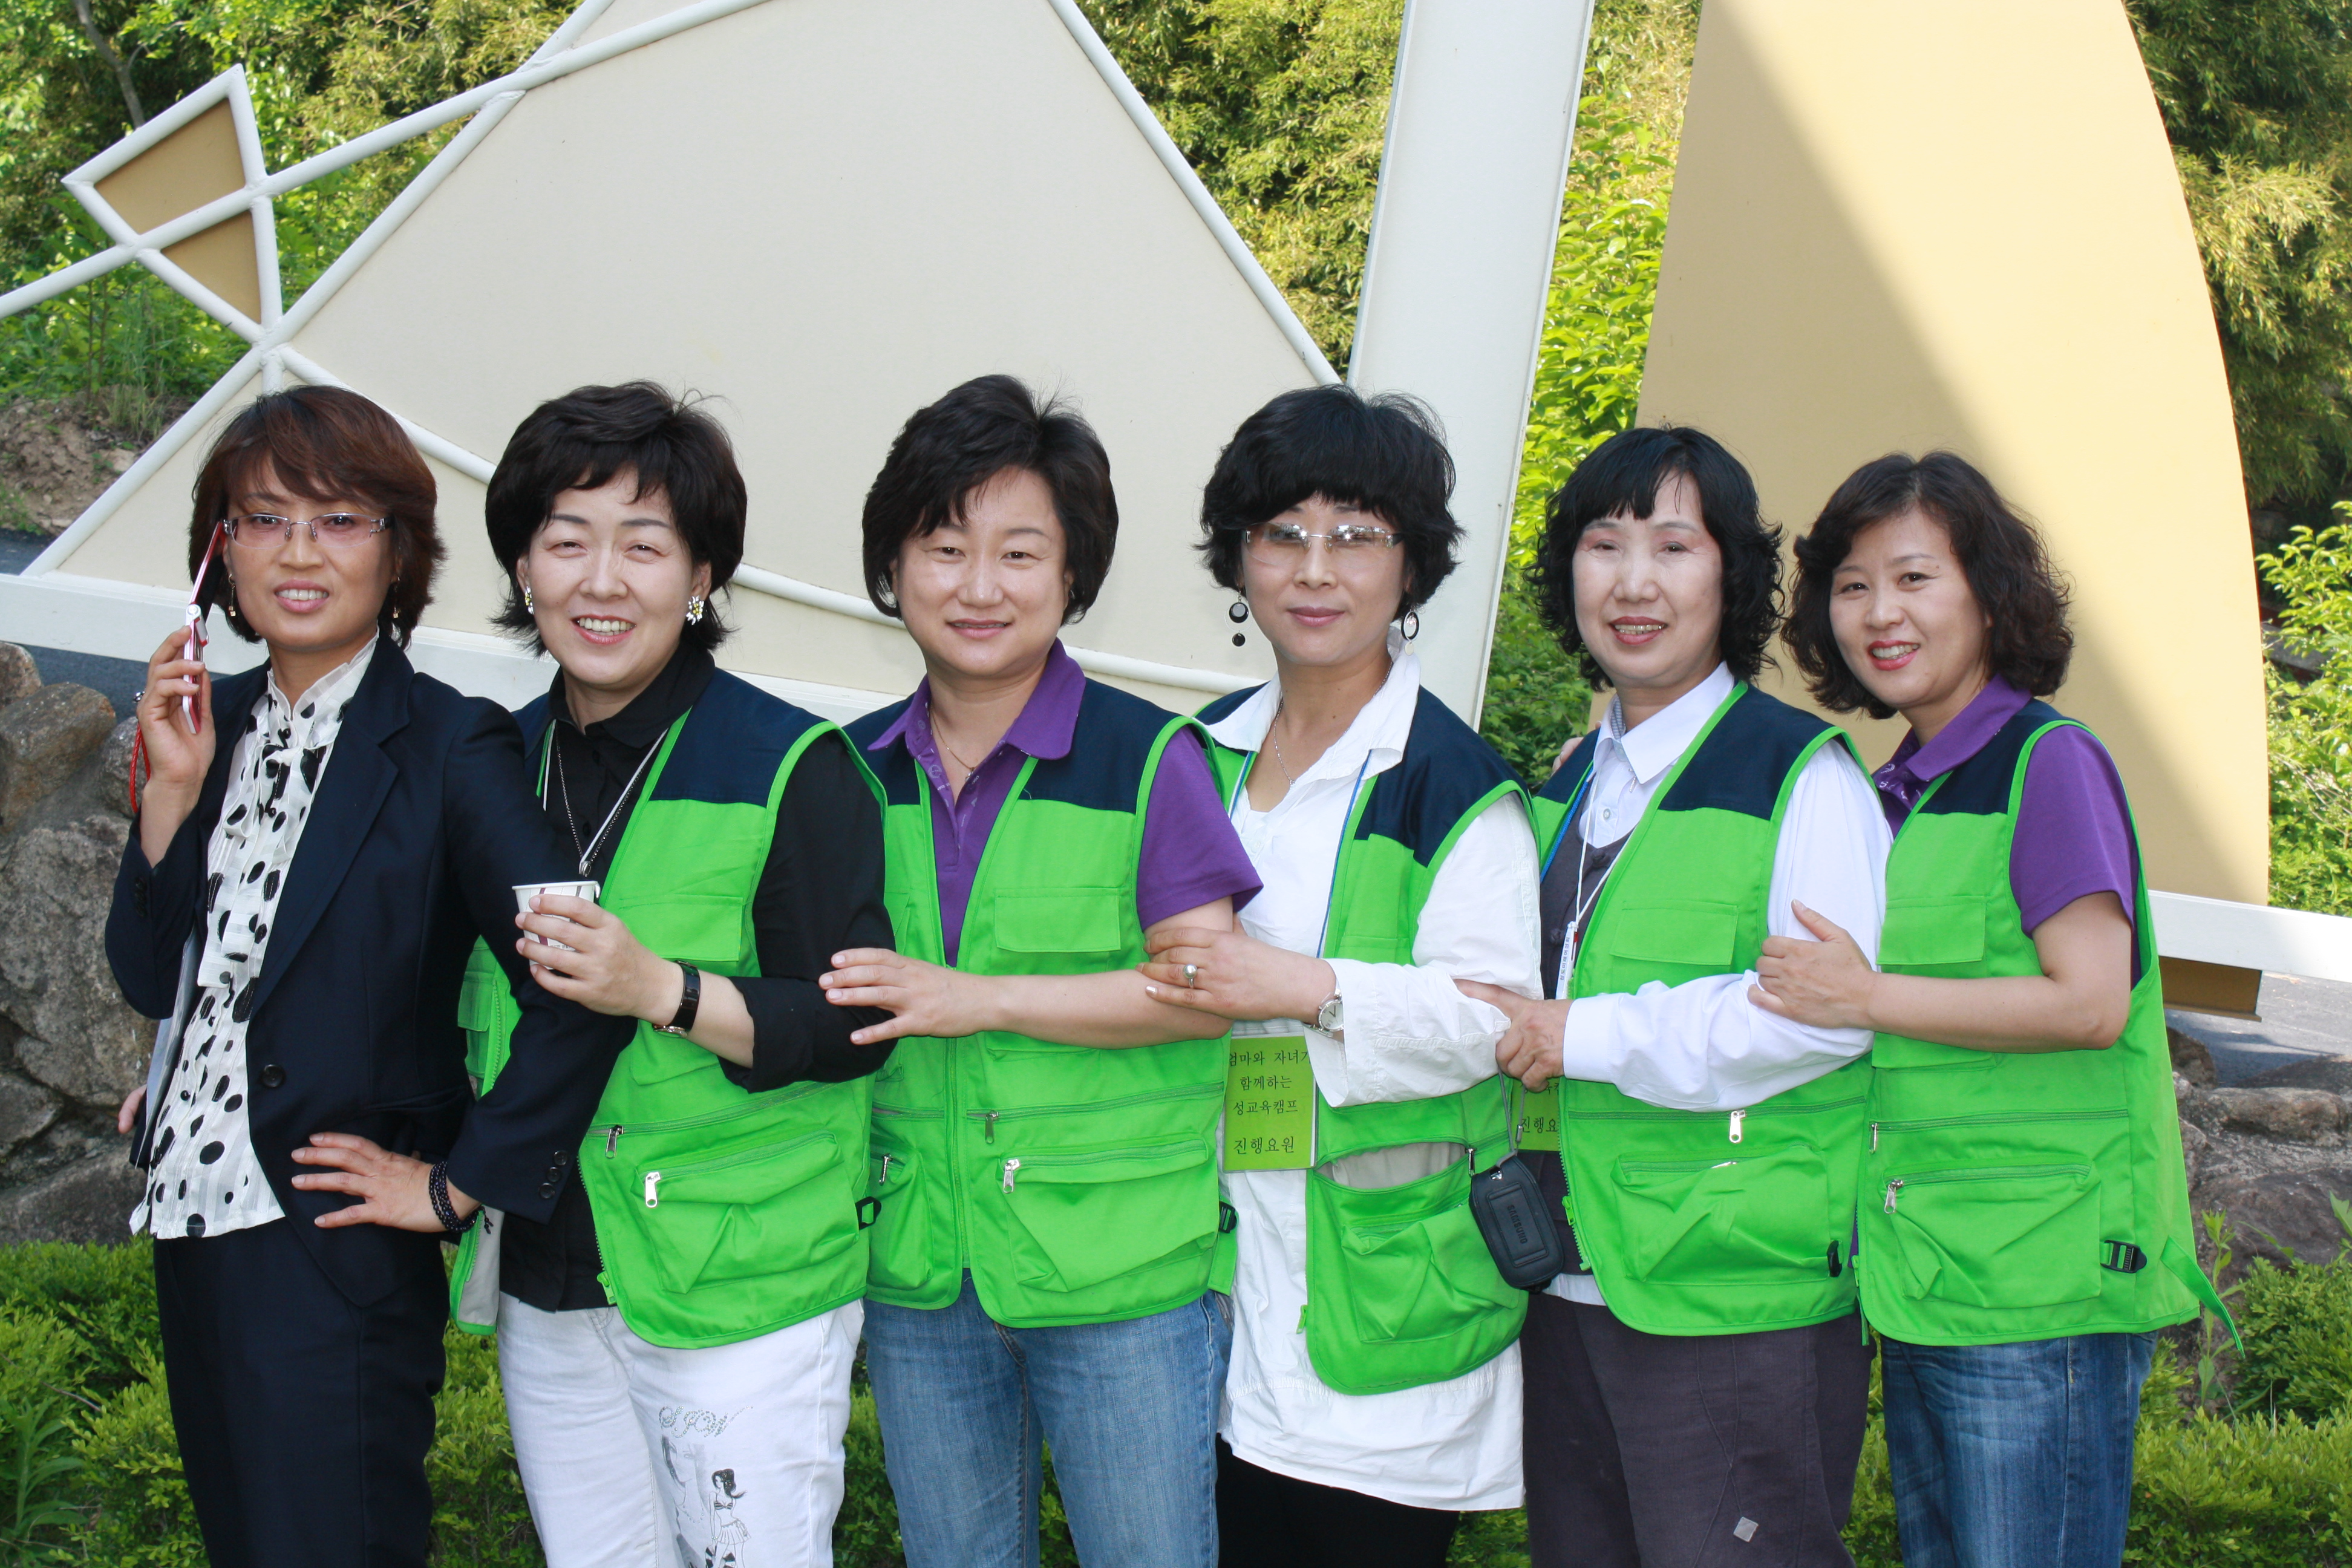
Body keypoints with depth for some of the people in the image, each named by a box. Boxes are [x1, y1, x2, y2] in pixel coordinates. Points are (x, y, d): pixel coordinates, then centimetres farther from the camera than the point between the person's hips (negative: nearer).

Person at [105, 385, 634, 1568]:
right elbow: (152, 978, 8)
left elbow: (577, 984, -23)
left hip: (334, 1258, -7)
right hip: (193, 1229, 7)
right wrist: (174, 790, -5)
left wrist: (457, 1187, -16)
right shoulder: (220, 721, 7)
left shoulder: (447, 748, -14)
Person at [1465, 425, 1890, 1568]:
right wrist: (1507, 1021, 7)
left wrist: (1587, 1036, -17)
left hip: (1741, 1305, -8)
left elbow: (1831, 1011, -19)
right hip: (1572, 1287, 8)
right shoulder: (1574, 779, 15)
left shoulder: (1801, 774, -9)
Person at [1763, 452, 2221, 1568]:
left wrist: (1867, 998, -18)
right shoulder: (1893, 792, 14)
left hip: (2041, 1276, -8)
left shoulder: (2051, 765, -10)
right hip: (1920, 1269, 8)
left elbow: (2091, 1003, -18)